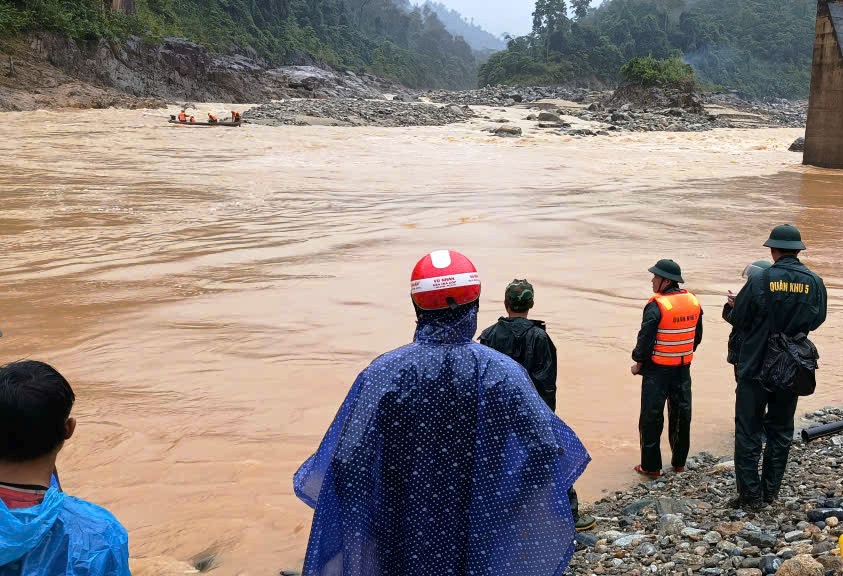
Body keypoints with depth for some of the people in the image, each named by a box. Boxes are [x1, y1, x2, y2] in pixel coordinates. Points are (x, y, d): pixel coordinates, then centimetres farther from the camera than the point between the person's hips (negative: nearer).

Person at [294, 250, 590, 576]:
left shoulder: (384, 373, -15)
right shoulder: (502, 372, -12)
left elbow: (348, 460, -20)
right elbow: (547, 448, -16)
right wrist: (513, 500, 0)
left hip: (405, 527, 0)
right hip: (479, 533, 1)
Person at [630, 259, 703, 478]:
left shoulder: (656, 306, -20)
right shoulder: (693, 302, 2)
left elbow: (645, 339, -18)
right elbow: (697, 336, 11)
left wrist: (638, 364, -3)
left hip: (657, 370, -6)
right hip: (683, 369, 6)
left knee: (651, 418, 4)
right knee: (681, 414, 16)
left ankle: (651, 466, 8)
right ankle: (679, 462, 26)